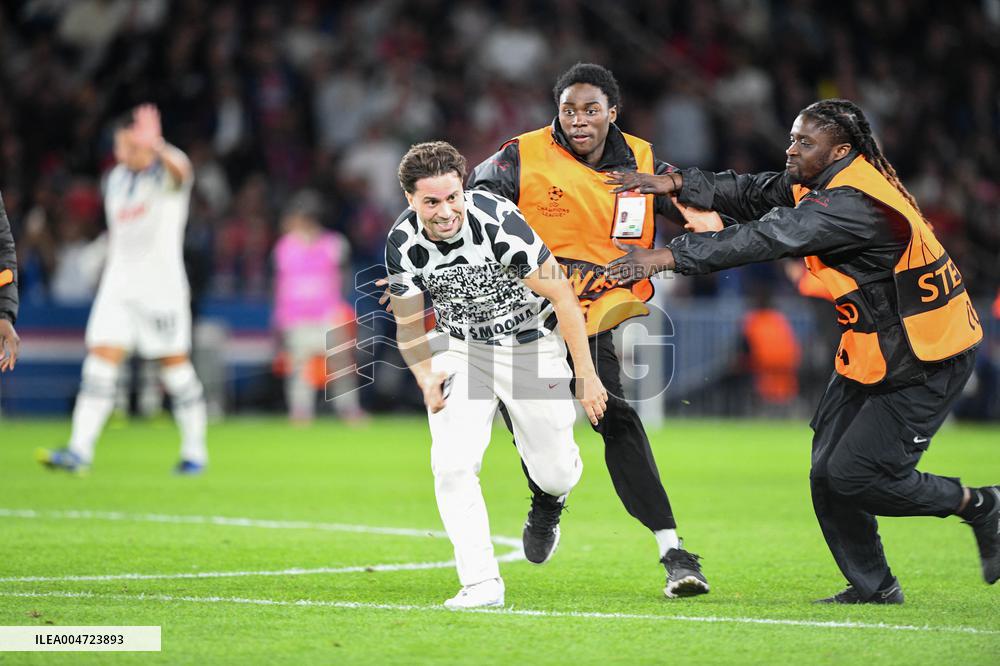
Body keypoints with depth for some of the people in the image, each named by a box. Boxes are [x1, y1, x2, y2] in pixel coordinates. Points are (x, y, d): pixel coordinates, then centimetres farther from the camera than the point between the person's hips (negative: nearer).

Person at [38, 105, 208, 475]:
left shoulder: (165, 173, -10)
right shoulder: (115, 180, 11)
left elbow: (179, 172, -37)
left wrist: (156, 147, -58)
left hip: (162, 287, -5)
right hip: (118, 287, 5)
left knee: (175, 365, 2)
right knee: (100, 362, -7)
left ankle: (195, 451, 16)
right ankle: (79, 451, -12)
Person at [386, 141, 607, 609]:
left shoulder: (498, 222, -30)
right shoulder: (402, 245, -17)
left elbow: (562, 297, -21)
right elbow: (408, 325, -2)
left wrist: (586, 376, -18)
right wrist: (427, 380, -21)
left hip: (532, 344, -2)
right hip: (461, 347, 2)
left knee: (554, 475, 3)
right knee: (453, 464, -17)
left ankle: (551, 498, 42)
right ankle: (482, 583, -9)